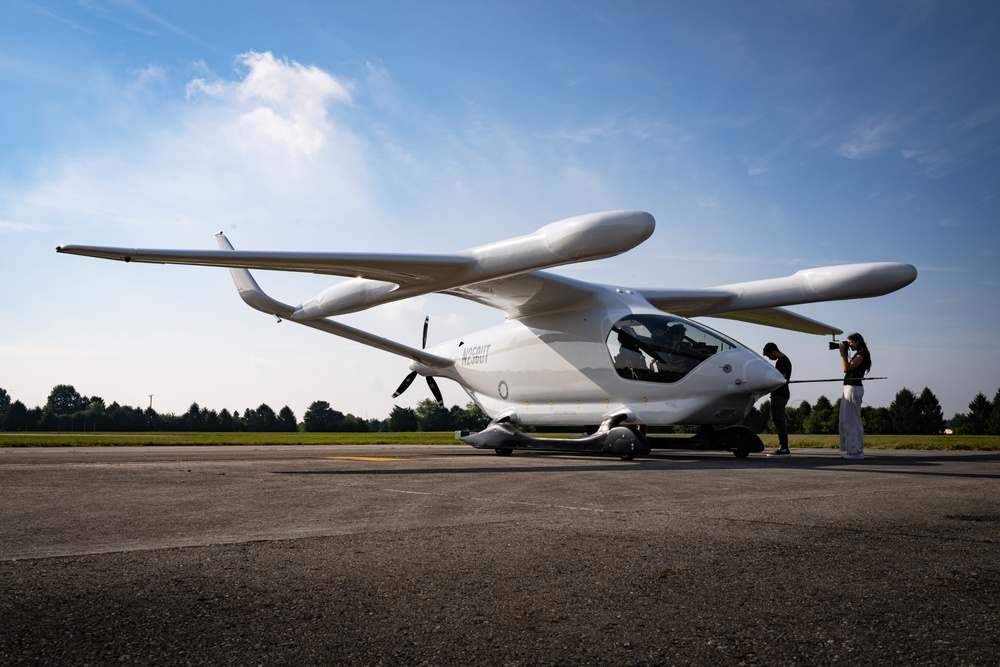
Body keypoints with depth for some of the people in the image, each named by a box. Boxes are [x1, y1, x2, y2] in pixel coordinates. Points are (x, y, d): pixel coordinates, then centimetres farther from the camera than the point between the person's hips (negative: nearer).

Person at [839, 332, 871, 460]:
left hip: (854, 388, -10)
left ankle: (856, 451, -7)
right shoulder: (858, 355, 18)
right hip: (849, 388, 10)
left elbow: (847, 368, -17)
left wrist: (843, 352, -10)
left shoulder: (861, 354, -11)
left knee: (851, 420, -8)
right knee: (846, 420, 12)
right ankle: (853, 449, 15)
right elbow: (847, 368, 16)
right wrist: (844, 353, 12)